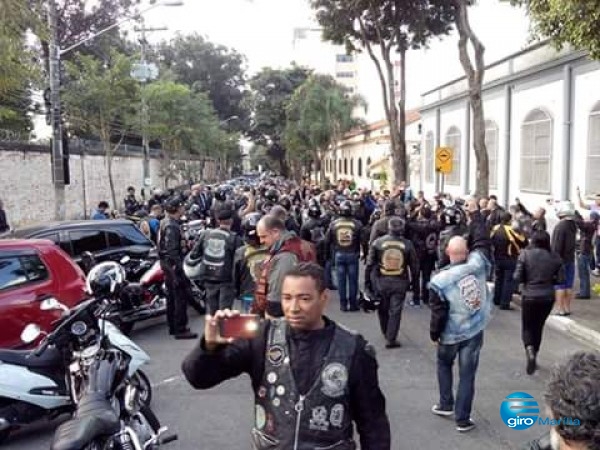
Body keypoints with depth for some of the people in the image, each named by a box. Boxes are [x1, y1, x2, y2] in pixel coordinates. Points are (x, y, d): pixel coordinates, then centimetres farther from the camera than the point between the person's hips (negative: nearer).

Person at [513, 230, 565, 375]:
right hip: (547, 297, 3)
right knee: (538, 327, 19)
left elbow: (517, 278, -11)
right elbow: (561, 279, 0)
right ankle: (533, 357, 27)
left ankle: (530, 351, -14)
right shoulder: (555, 257, -3)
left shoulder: (525, 254, -10)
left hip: (529, 297, -3)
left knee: (527, 327, 12)